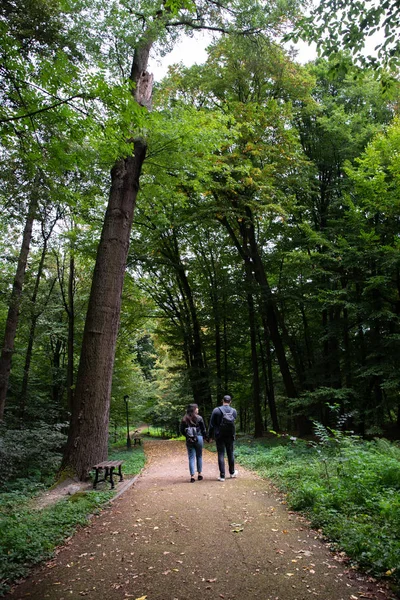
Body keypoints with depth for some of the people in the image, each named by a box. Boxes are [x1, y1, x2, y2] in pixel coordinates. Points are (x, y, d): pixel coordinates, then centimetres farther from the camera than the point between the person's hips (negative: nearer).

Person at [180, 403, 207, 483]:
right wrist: (206, 436, 14)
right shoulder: (199, 418, -7)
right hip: (198, 438, -1)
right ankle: (200, 474, 20)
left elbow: (181, 430, 2)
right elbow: (203, 429, -2)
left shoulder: (184, 419, -1)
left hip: (189, 440, 1)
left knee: (191, 458, 6)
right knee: (199, 456, 14)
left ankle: (192, 476, 2)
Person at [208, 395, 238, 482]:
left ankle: (222, 476, 3)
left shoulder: (216, 410, -11)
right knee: (230, 454, 17)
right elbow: (234, 422, 9)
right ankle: (232, 472, 31)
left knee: (221, 455, 3)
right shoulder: (234, 411, -3)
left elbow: (212, 424, -8)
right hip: (230, 436, 3)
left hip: (219, 436, -3)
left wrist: (210, 435, 0)